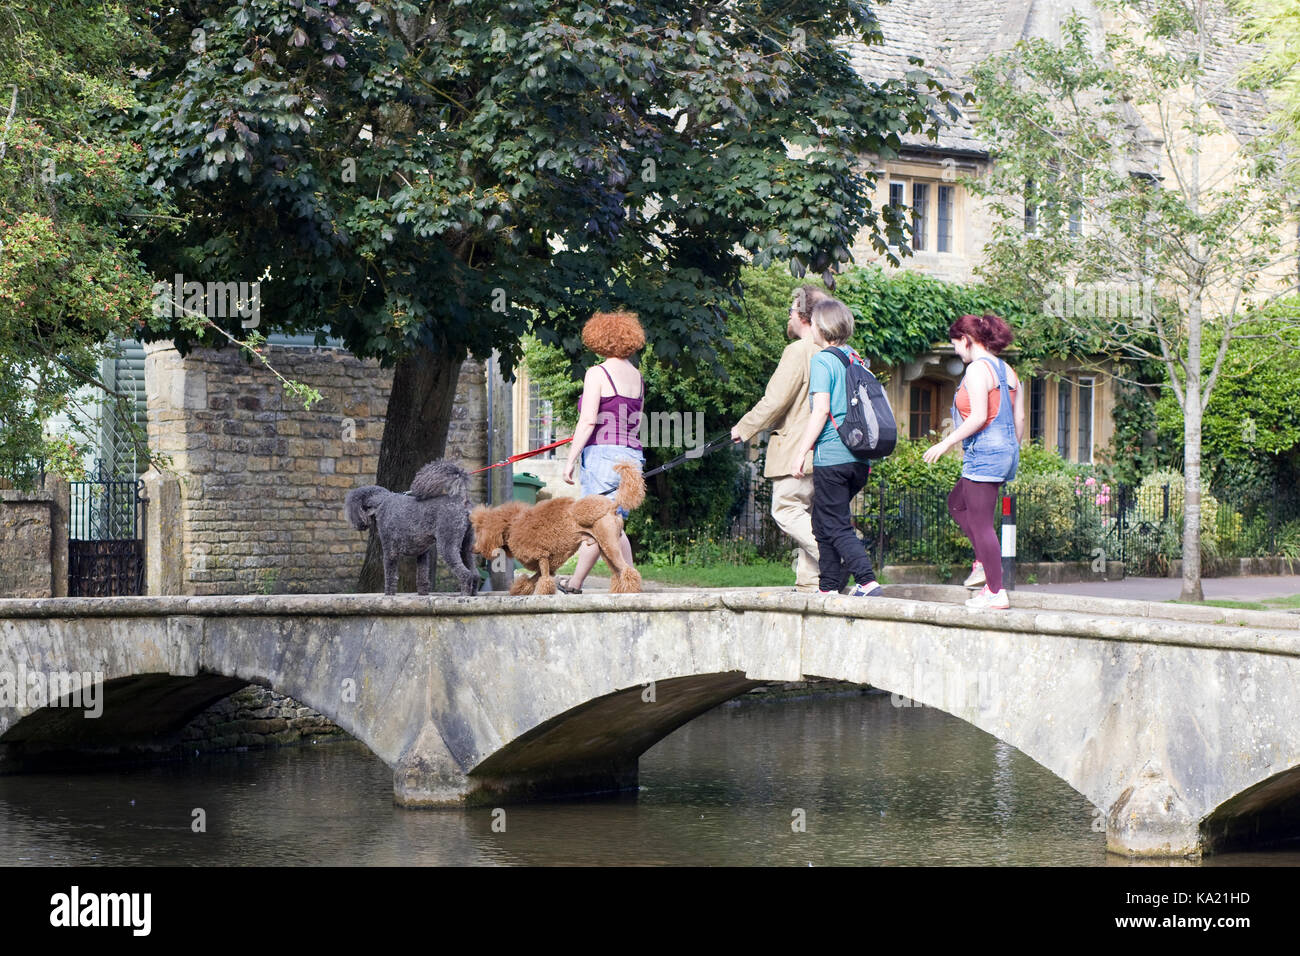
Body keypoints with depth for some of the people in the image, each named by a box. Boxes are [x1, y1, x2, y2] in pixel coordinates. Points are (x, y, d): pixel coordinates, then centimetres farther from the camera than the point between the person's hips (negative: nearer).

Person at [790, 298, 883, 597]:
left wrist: (801, 451, -13)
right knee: (825, 522, 16)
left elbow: (821, 409, -16)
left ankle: (868, 581, -19)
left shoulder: (823, 360, -9)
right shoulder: (857, 361, 13)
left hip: (832, 455, -8)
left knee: (835, 526, -5)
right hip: (860, 457, 8)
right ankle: (829, 586, 16)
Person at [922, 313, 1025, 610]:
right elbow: (1019, 418, 14)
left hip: (984, 452, -10)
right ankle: (985, 563, 17)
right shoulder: (1007, 371, 13)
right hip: (1005, 452, 10)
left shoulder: (977, 370, -14)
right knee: (957, 504, 24)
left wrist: (946, 443, -16)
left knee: (980, 522, -4)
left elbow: (979, 417, -21)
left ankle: (996, 592, -4)